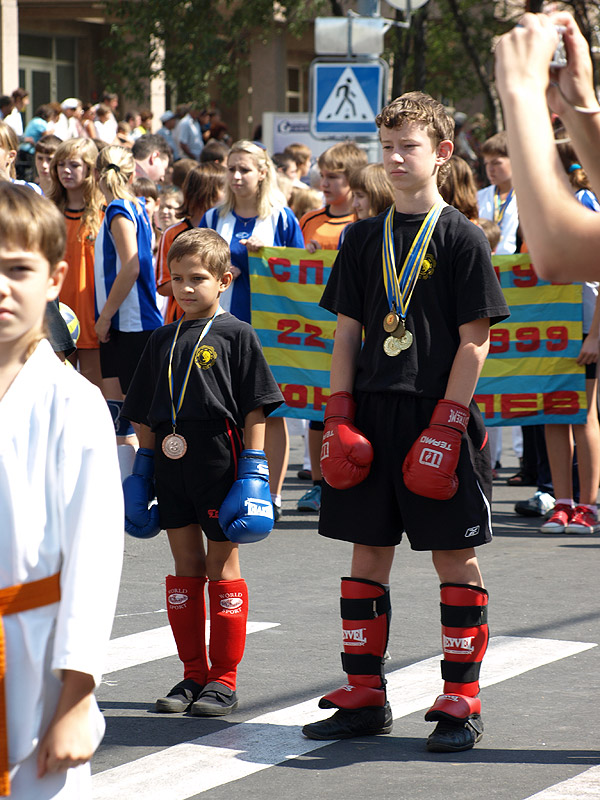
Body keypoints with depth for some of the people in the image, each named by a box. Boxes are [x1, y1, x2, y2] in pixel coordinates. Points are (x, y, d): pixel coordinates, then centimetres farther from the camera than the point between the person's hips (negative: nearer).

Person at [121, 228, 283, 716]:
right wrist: (141, 469, 12)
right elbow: (145, 415, 16)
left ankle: (224, 679, 6)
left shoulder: (236, 336, -3)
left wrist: (253, 471, -10)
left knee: (222, 564, 0)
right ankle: (194, 674, 16)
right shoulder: (163, 341, 12)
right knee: (186, 565, 9)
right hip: (171, 461, 5)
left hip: (218, 460, -5)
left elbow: (255, 409, -5)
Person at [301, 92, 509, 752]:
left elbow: (475, 340, -6)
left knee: (454, 556, -1)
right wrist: (338, 418, 2)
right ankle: (364, 697, 13)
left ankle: (460, 701, 5)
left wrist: (447, 425, -13)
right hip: (371, 414, 5)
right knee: (368, 552, 7)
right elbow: (347, 332, 12)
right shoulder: (364, 238, 11)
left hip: (438, 414, -5)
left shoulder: (460, 238, -3)